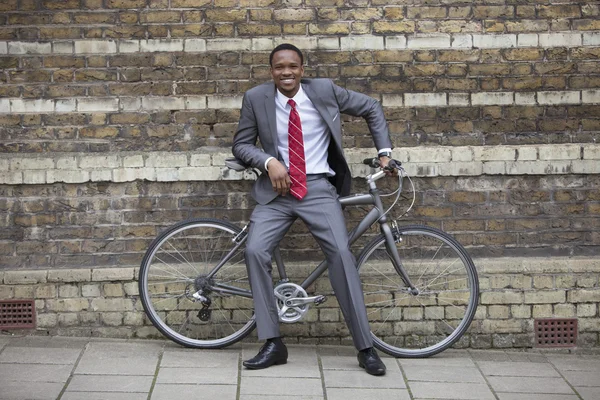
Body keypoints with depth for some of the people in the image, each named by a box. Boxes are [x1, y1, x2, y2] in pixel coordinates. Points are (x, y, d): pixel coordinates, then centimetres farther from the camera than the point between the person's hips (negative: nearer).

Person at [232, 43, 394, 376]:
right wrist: (269, 162, -14)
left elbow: (371, 108, 12)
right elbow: (241, 144, 5)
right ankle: (273, 345, -8)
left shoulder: (324, 90, 0)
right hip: (277, 188, 1)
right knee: (255, 251, -19)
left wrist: (384, 152, 5)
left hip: (318, 188, -1)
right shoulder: (256, 98, 0)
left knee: (341, 253, -19)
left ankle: (365, 348, -11)